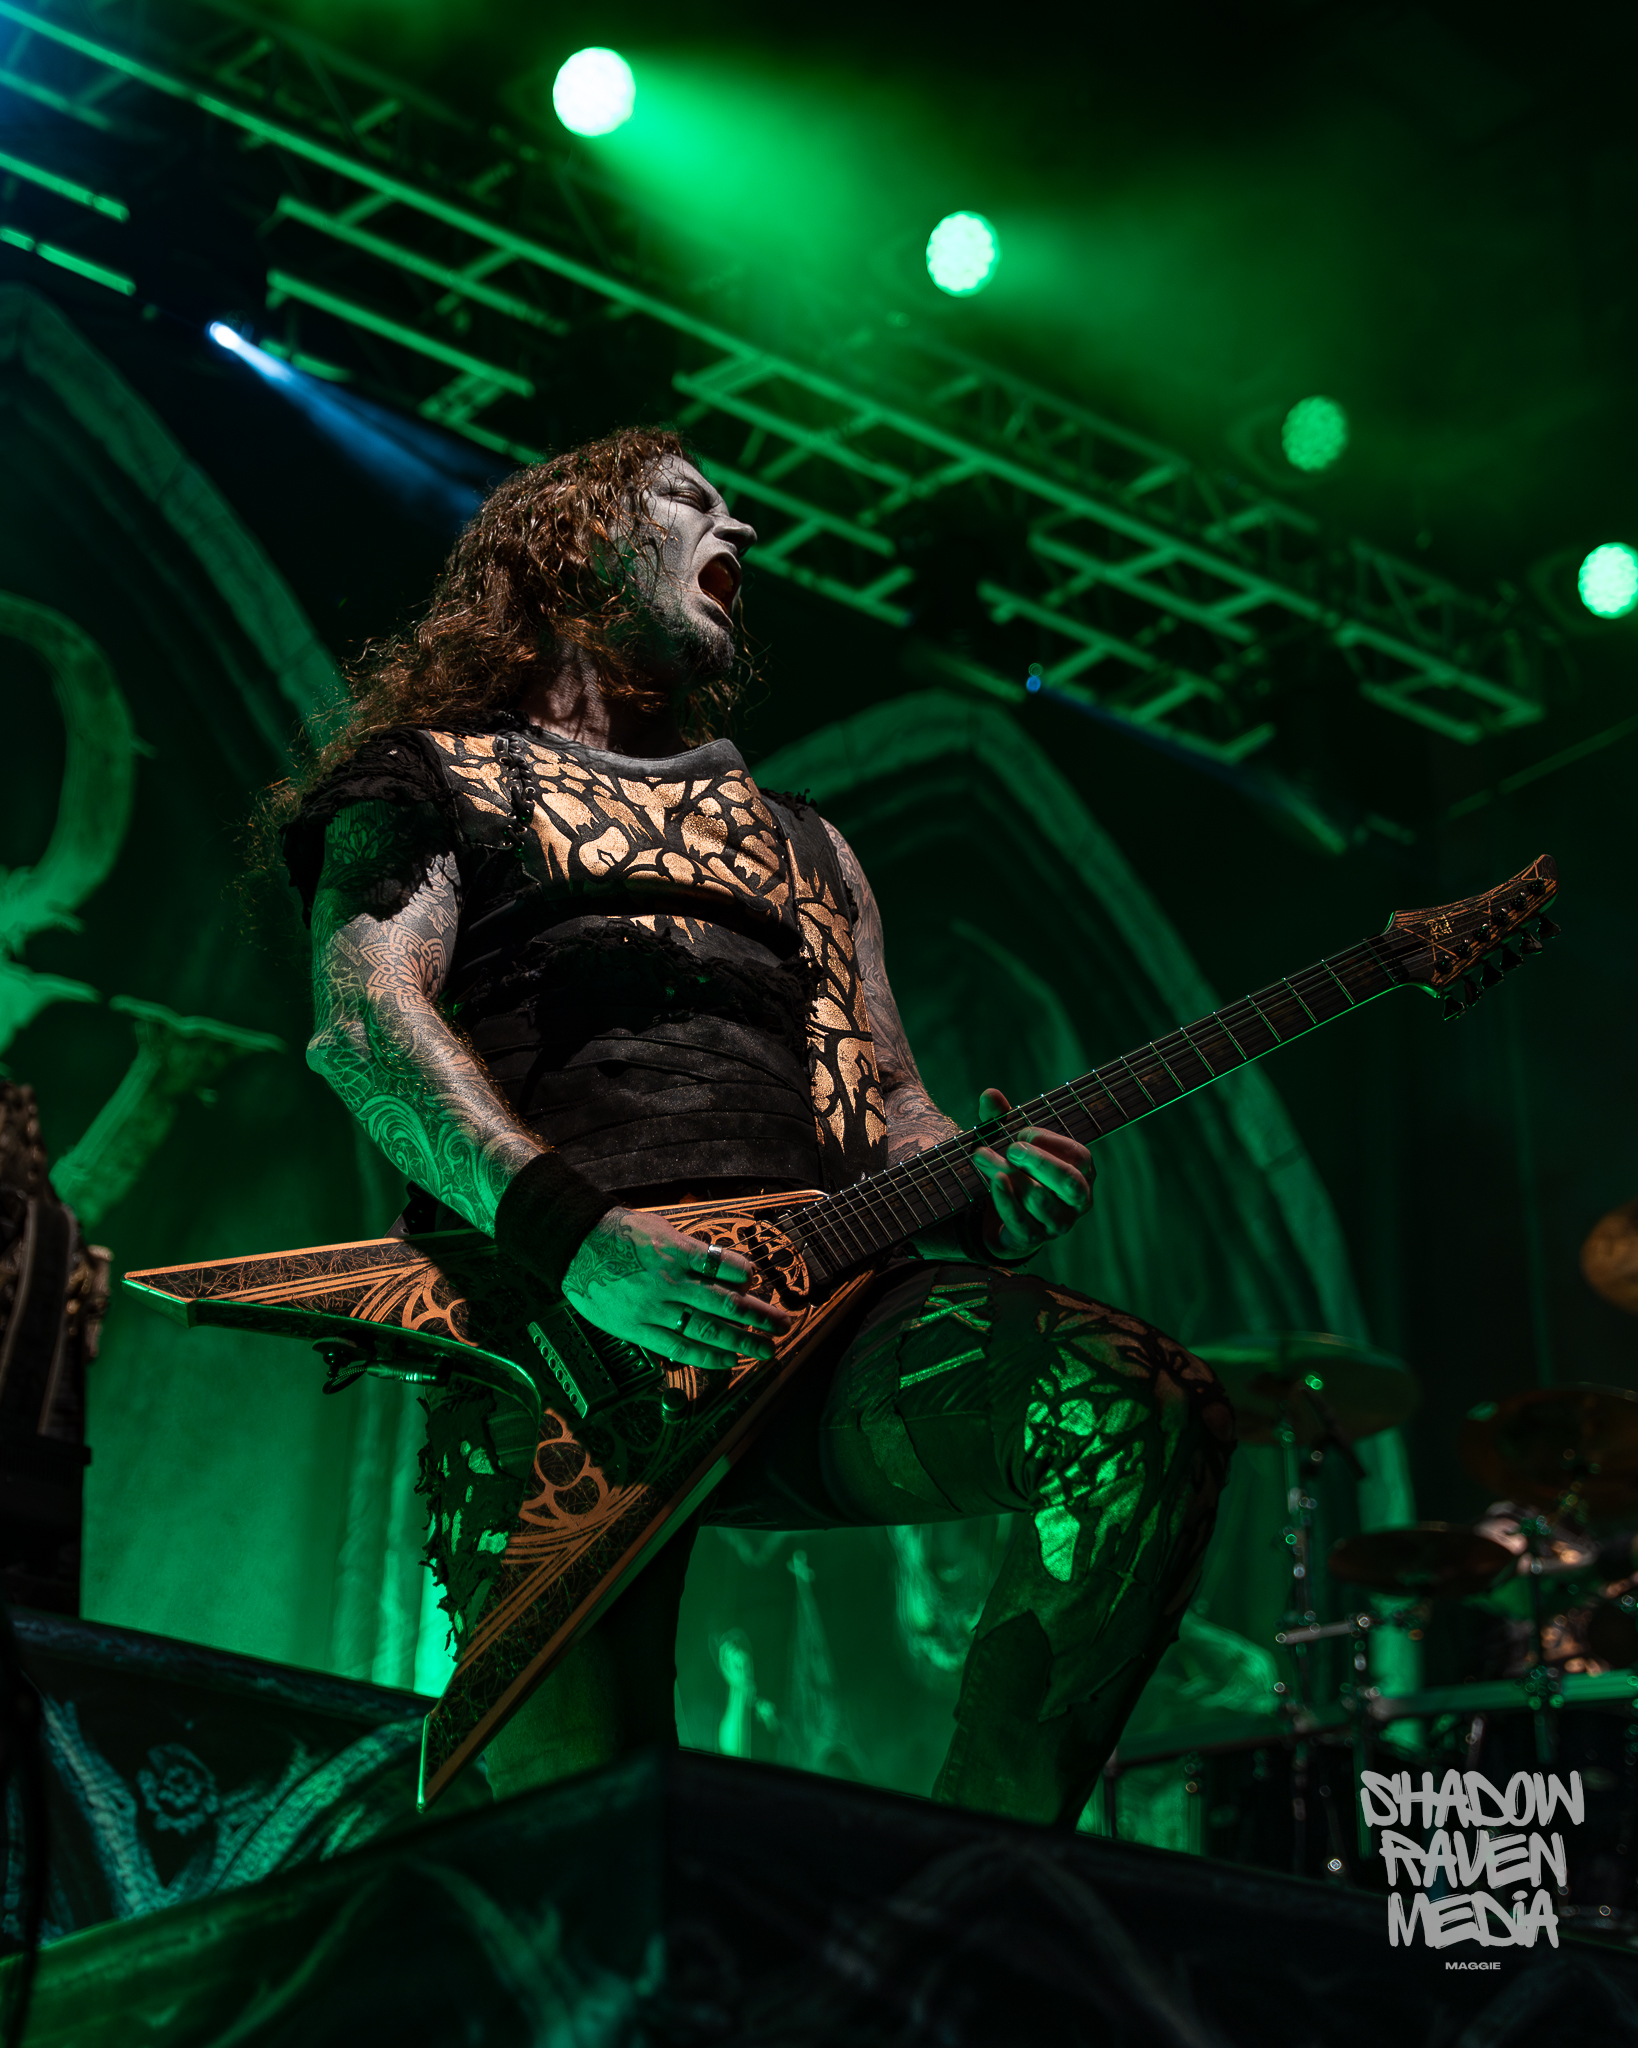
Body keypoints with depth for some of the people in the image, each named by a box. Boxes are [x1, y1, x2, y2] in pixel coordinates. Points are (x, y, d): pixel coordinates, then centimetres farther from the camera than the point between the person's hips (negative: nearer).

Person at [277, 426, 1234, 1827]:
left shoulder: (800, 843, 36)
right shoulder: (435, 777, 20)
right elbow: (361, 1012, 0)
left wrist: (984, 1194, 1)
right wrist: (573, 1238, -18)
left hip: (810, 1298, 4)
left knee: (1145, 1409, -26)